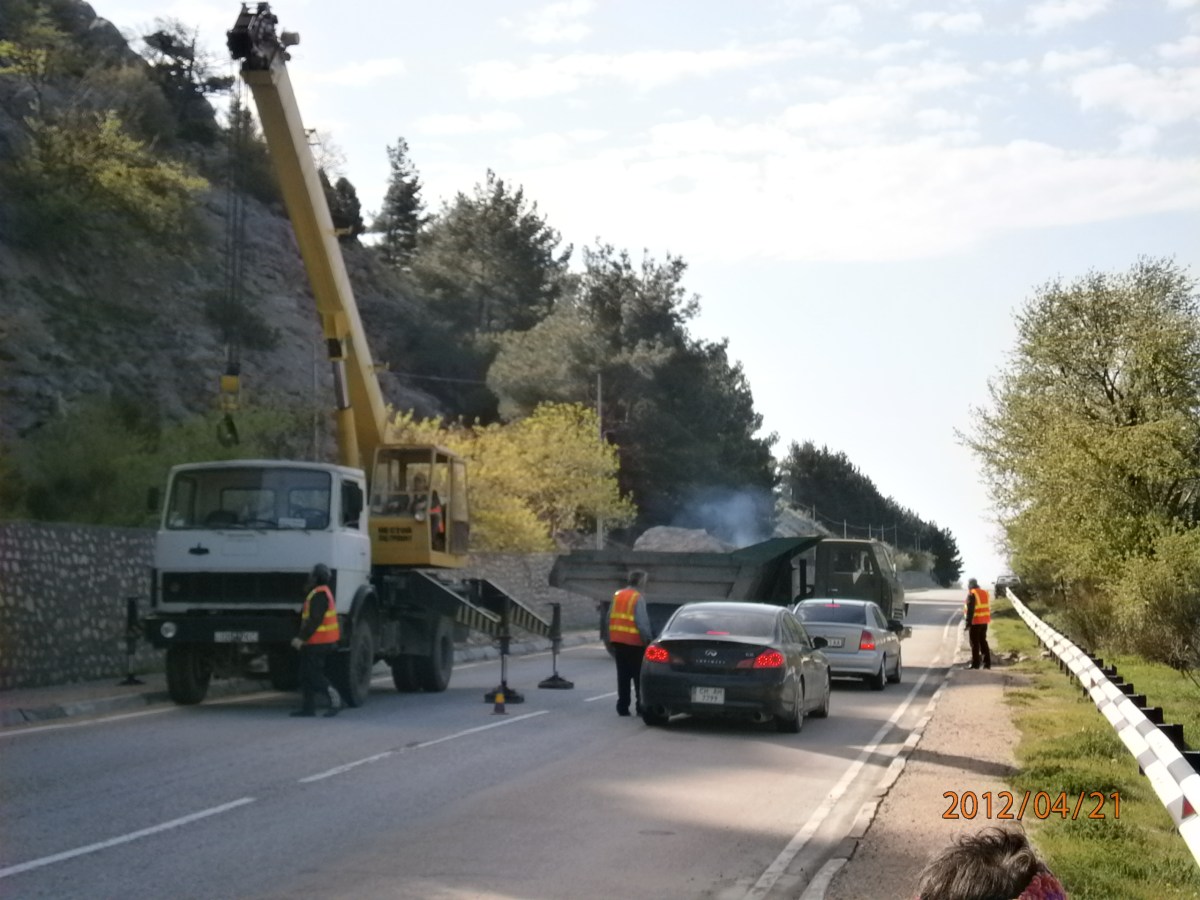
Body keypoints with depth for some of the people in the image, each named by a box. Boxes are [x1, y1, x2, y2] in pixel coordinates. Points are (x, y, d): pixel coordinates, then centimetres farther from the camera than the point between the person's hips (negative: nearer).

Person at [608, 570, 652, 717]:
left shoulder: (617, 596, 9)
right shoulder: (637, 598, -11)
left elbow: (610, 619, 12)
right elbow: (642, 622, -16)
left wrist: (611, 640, 16)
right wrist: (648, 639, -8)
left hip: (617, 641, 6)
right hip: (634, 643, -6)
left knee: (623, 676, 9)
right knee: (639, 677, 2)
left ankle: (622, 707, 7)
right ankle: (641, 707, 3)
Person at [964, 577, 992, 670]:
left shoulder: (972, 594, -14)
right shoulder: (984, 593, 10)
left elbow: (970, 610, -18)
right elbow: (987, 608, 16)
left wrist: (967, 623, -16)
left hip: (975, 622, -7)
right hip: (984, 621, 7)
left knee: (975, 643, 0)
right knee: (983, 641, 15)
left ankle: (975, 663, 1)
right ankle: (987, 662, 14)